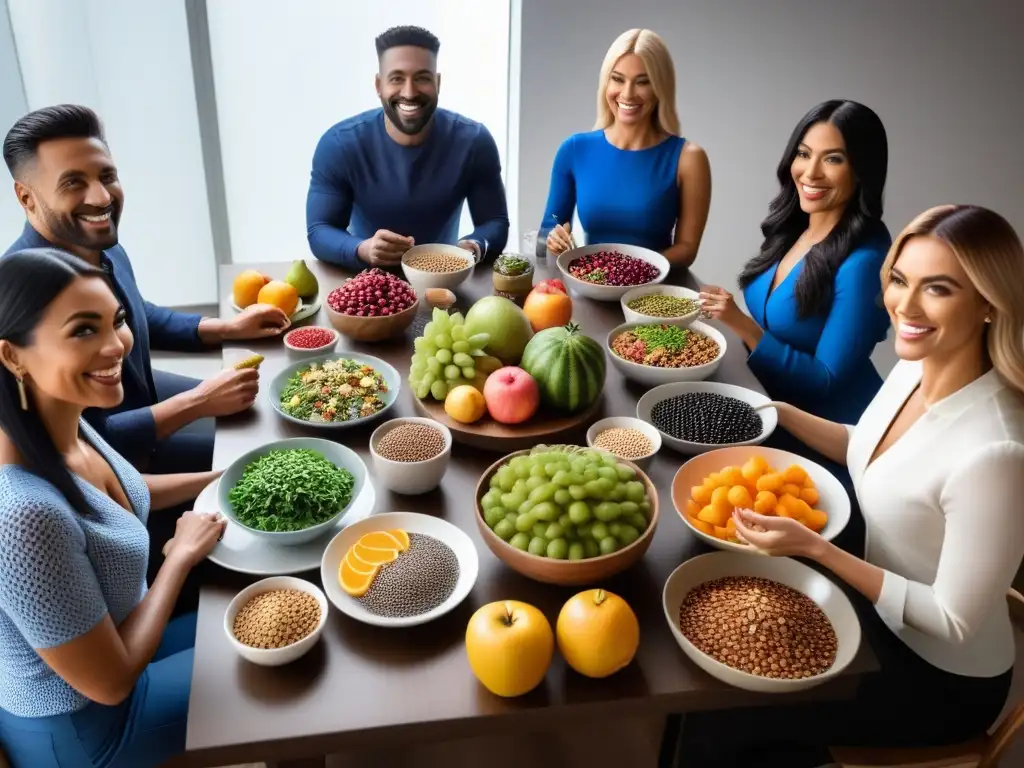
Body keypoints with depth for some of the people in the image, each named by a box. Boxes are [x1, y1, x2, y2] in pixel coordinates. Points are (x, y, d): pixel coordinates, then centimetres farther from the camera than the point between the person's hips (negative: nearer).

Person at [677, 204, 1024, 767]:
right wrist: (775, 411, 3)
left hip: (942, 679, -7)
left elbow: (953, 622, -24)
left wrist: (813, 547, -28)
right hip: (881, 609, 7)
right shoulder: (914, 367, -9)